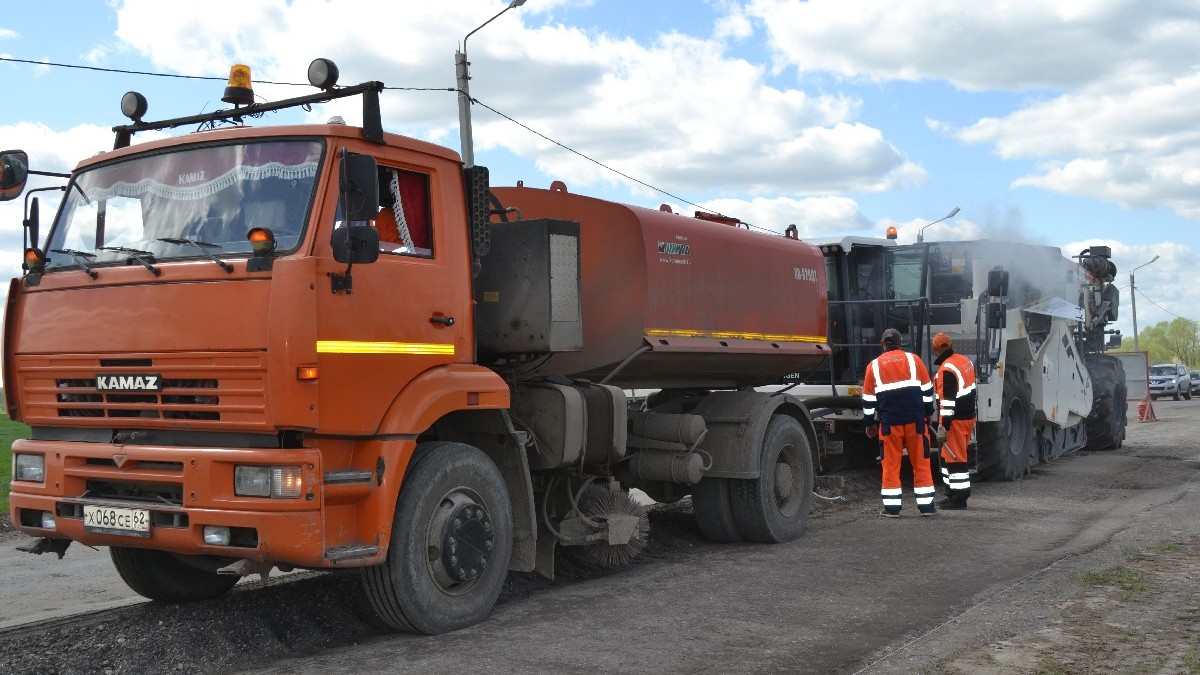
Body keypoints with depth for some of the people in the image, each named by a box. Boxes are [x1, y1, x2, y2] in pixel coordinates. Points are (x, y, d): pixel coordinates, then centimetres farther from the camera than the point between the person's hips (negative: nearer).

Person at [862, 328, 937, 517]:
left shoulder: (874, 366, 6)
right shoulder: (913, 360, 5)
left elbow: (868, 399, 9)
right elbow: (927, 389, 7)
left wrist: (870, 423, 18)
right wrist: (928, 413, 18)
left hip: (889, 422, 0)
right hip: (915, 420, 0)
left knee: (891, 464, 5)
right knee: (921, 463, 7)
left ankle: (891, 507, 3)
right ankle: (926, 505, 9)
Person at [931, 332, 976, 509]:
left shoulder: (947, 369, -19)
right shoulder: (965, 361, 12)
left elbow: (948, 400, -22)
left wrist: (943, 425, -20)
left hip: (956, 420, -10)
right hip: (968, 416, 10)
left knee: (955, 458, -4)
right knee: (948, 456, 18)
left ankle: (959, 498, 0)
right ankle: (952, 494, 24)